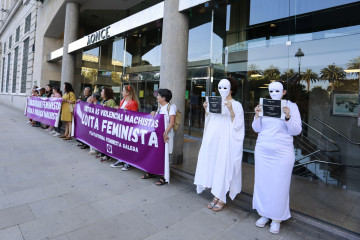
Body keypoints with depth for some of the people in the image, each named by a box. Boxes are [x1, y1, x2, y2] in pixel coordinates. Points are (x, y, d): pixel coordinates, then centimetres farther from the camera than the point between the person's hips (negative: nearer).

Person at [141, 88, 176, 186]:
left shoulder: (170, 107, -10)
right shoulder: (160, 107, 15)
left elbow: (172, 122, -18)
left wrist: (165, 133, -28)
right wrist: (153, 113, 3)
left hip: (166, 135, -8)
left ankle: (164, 177, 6)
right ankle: (151, 172, 28)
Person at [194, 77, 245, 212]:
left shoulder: (236, 105, -3)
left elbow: (237, 125, -10)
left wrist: (231, 110, -21)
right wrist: (206, 110, 0)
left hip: (226, 141, -5)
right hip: (212, 140, 6)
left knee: (223, 166, -2)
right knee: (212, 165, 8)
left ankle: (222, 199, 14)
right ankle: (216, 195, 22)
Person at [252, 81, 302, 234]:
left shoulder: (291, 106, -2)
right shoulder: (263, 105, 4)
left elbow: (296, 131, -6)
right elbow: (257, 129, 5)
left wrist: (288, 117, -22)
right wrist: (257, 115, -12)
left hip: (282, 153, -3)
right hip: (262, 151, 3)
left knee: (279, 185, 5)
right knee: (262, 183, 10)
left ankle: (276, 219, 24)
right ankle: (264, 214, 30)